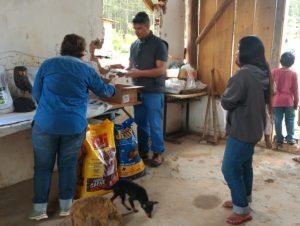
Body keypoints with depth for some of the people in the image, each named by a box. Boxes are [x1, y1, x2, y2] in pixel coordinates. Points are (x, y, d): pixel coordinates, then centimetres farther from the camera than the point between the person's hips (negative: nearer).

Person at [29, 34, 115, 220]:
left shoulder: (48, 64, 4)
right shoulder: (87, 69, 3)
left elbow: (36, 94, 9)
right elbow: (103, 90, 17)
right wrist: (113, 89, 40)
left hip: (45, 124, 1)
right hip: (75, 126, 0)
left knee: (43, 166, 12)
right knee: (68, 165, 14)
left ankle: (40, 209, 19)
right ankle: (66, 206, 24)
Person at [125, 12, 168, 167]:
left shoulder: (159, 44, -8)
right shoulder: (134, 45, 12)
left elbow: (161, 70, -15)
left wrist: (139, 73, -21)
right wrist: (126, 71, -2)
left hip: (154, 91, -6)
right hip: (138, 90, 6)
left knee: (154, 124, 0)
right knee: (140, 123, 12)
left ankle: (158, 153, 13)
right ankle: (143, 151, 25)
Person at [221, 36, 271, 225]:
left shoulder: (244, 74, -24)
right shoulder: (262, 73, 5)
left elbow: (226, 102, -18)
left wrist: (228, 91, 1)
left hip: (241, 130, -10)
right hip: (253, 128, 10)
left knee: (230, 169, 1)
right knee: (245, 165, 21)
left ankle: (242, 210, 11)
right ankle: (244, 200, 36)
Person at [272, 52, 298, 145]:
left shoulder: (275, 71, -2)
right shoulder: (293, 74, -3)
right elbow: (295, 90, 0)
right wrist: (296, 102, 8)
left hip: (277, 100, 1)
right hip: (289, 101, 0)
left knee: (278, 120, 5)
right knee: (290, 120, 11)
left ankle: (279, 139, 9)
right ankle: (290, 138, 11)